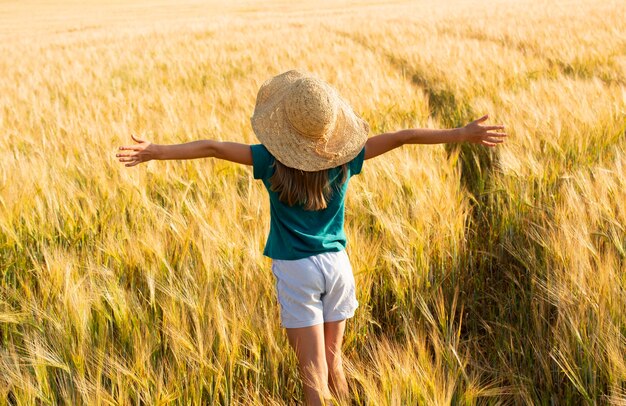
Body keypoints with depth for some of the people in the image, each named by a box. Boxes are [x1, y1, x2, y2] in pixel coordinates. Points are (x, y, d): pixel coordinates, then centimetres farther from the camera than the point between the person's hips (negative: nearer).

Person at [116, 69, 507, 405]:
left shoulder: (271, 161, -11)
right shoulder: (346, 155, -5)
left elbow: (212, 147, -13)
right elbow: (402, 136, -4)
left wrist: (156, 150, -9)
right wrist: (462, 134, 2)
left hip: (295, 271, -3)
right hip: (337, 265, 3)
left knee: (314, 371, 2)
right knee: (334, 360, 19)